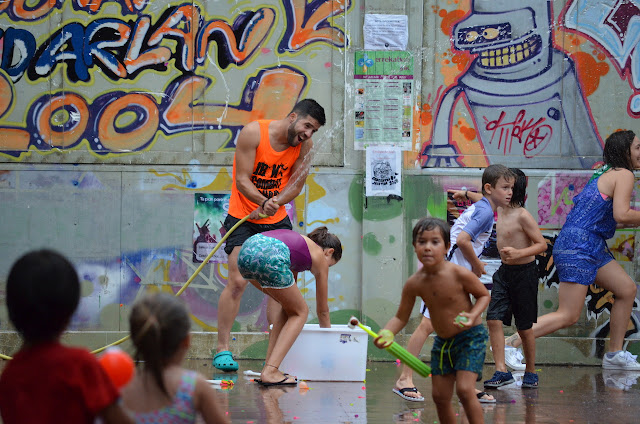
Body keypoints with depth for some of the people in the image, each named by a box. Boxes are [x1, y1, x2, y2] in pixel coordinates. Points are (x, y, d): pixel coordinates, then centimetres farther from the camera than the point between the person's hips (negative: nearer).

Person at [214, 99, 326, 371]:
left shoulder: (304, 145, -2)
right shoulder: (253, 133, -16)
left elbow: (296, 183, -4)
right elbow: (242, 179, -17)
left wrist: (275, 202, -26)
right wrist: (264, 202, -34)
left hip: (277, 220, 5)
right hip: (242, 218, -5)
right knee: (237, 281, -13)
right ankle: (222, 349, -8)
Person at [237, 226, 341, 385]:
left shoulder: (301, 243, 39)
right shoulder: (320, 256, 23)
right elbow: (322, 310, 32)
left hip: (246, 251, 7)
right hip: (269, 258, -7)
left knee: (289, 306, 26)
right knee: (300, 311, 14)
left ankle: (269, 366, 19)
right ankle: (270, 372, 0)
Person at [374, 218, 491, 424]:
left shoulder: (459, 275, -22)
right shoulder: (414, 284, -11)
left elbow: (484, 295, -6)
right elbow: (401, 317, -1)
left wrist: (473, 315, -25)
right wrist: (385, 333, -21)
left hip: (470, 337, -5)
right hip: (442, 342, 5)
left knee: (465, 389, -19)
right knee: (440, 396, 6)